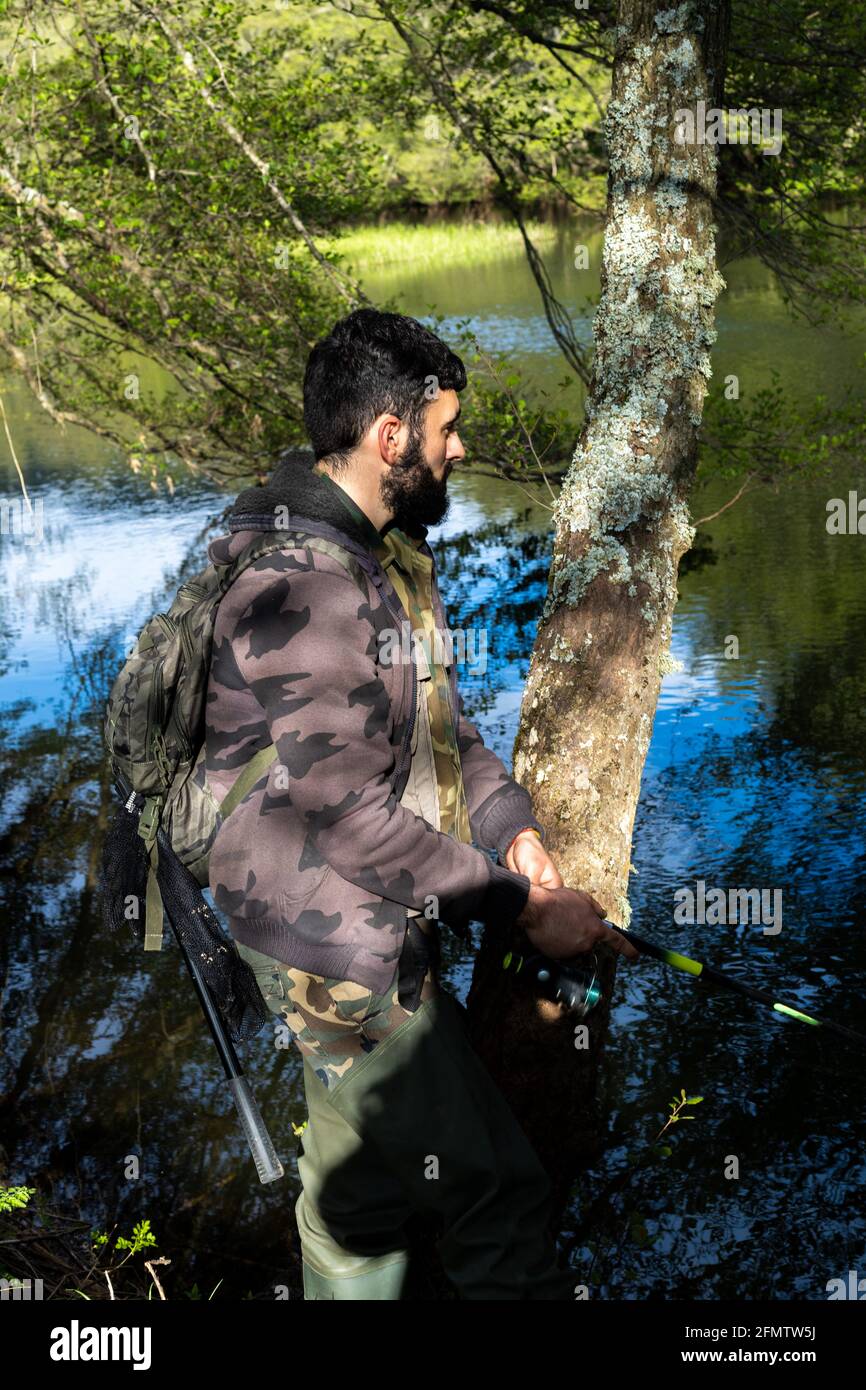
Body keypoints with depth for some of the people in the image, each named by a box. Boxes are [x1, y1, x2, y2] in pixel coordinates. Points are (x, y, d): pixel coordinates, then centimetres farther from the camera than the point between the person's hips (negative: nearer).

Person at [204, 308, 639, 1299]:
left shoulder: (385, 548, 9)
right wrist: (522, 903, -18)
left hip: (372, 925, 10)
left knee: (362, 1182, 22)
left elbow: (438, 711, 16)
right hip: (335, 938, -10)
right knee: (493, 1186, -2)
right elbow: (352, 817, -25)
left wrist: (509, 823, -1)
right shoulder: (303, 583, -25)